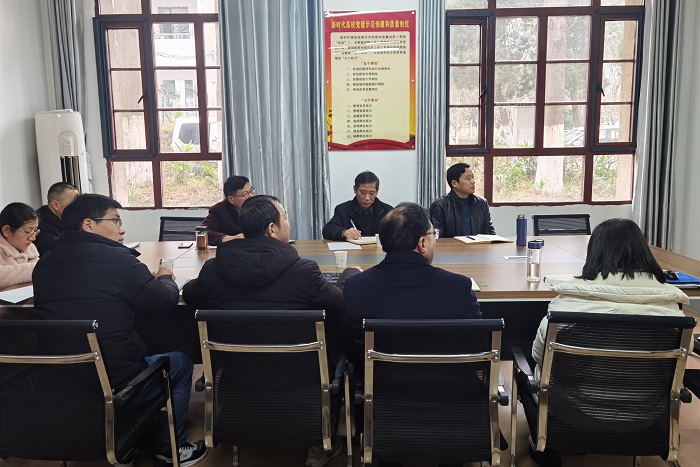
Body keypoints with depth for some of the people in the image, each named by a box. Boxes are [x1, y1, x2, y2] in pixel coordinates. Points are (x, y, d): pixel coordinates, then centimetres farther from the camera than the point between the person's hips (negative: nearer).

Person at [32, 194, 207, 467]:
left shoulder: (44, 265, 4)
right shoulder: (115, 258, -17)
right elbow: (164, 301, -7)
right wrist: (165, 278, 15)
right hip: (114, 384, -7)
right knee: (180, 363, 20)